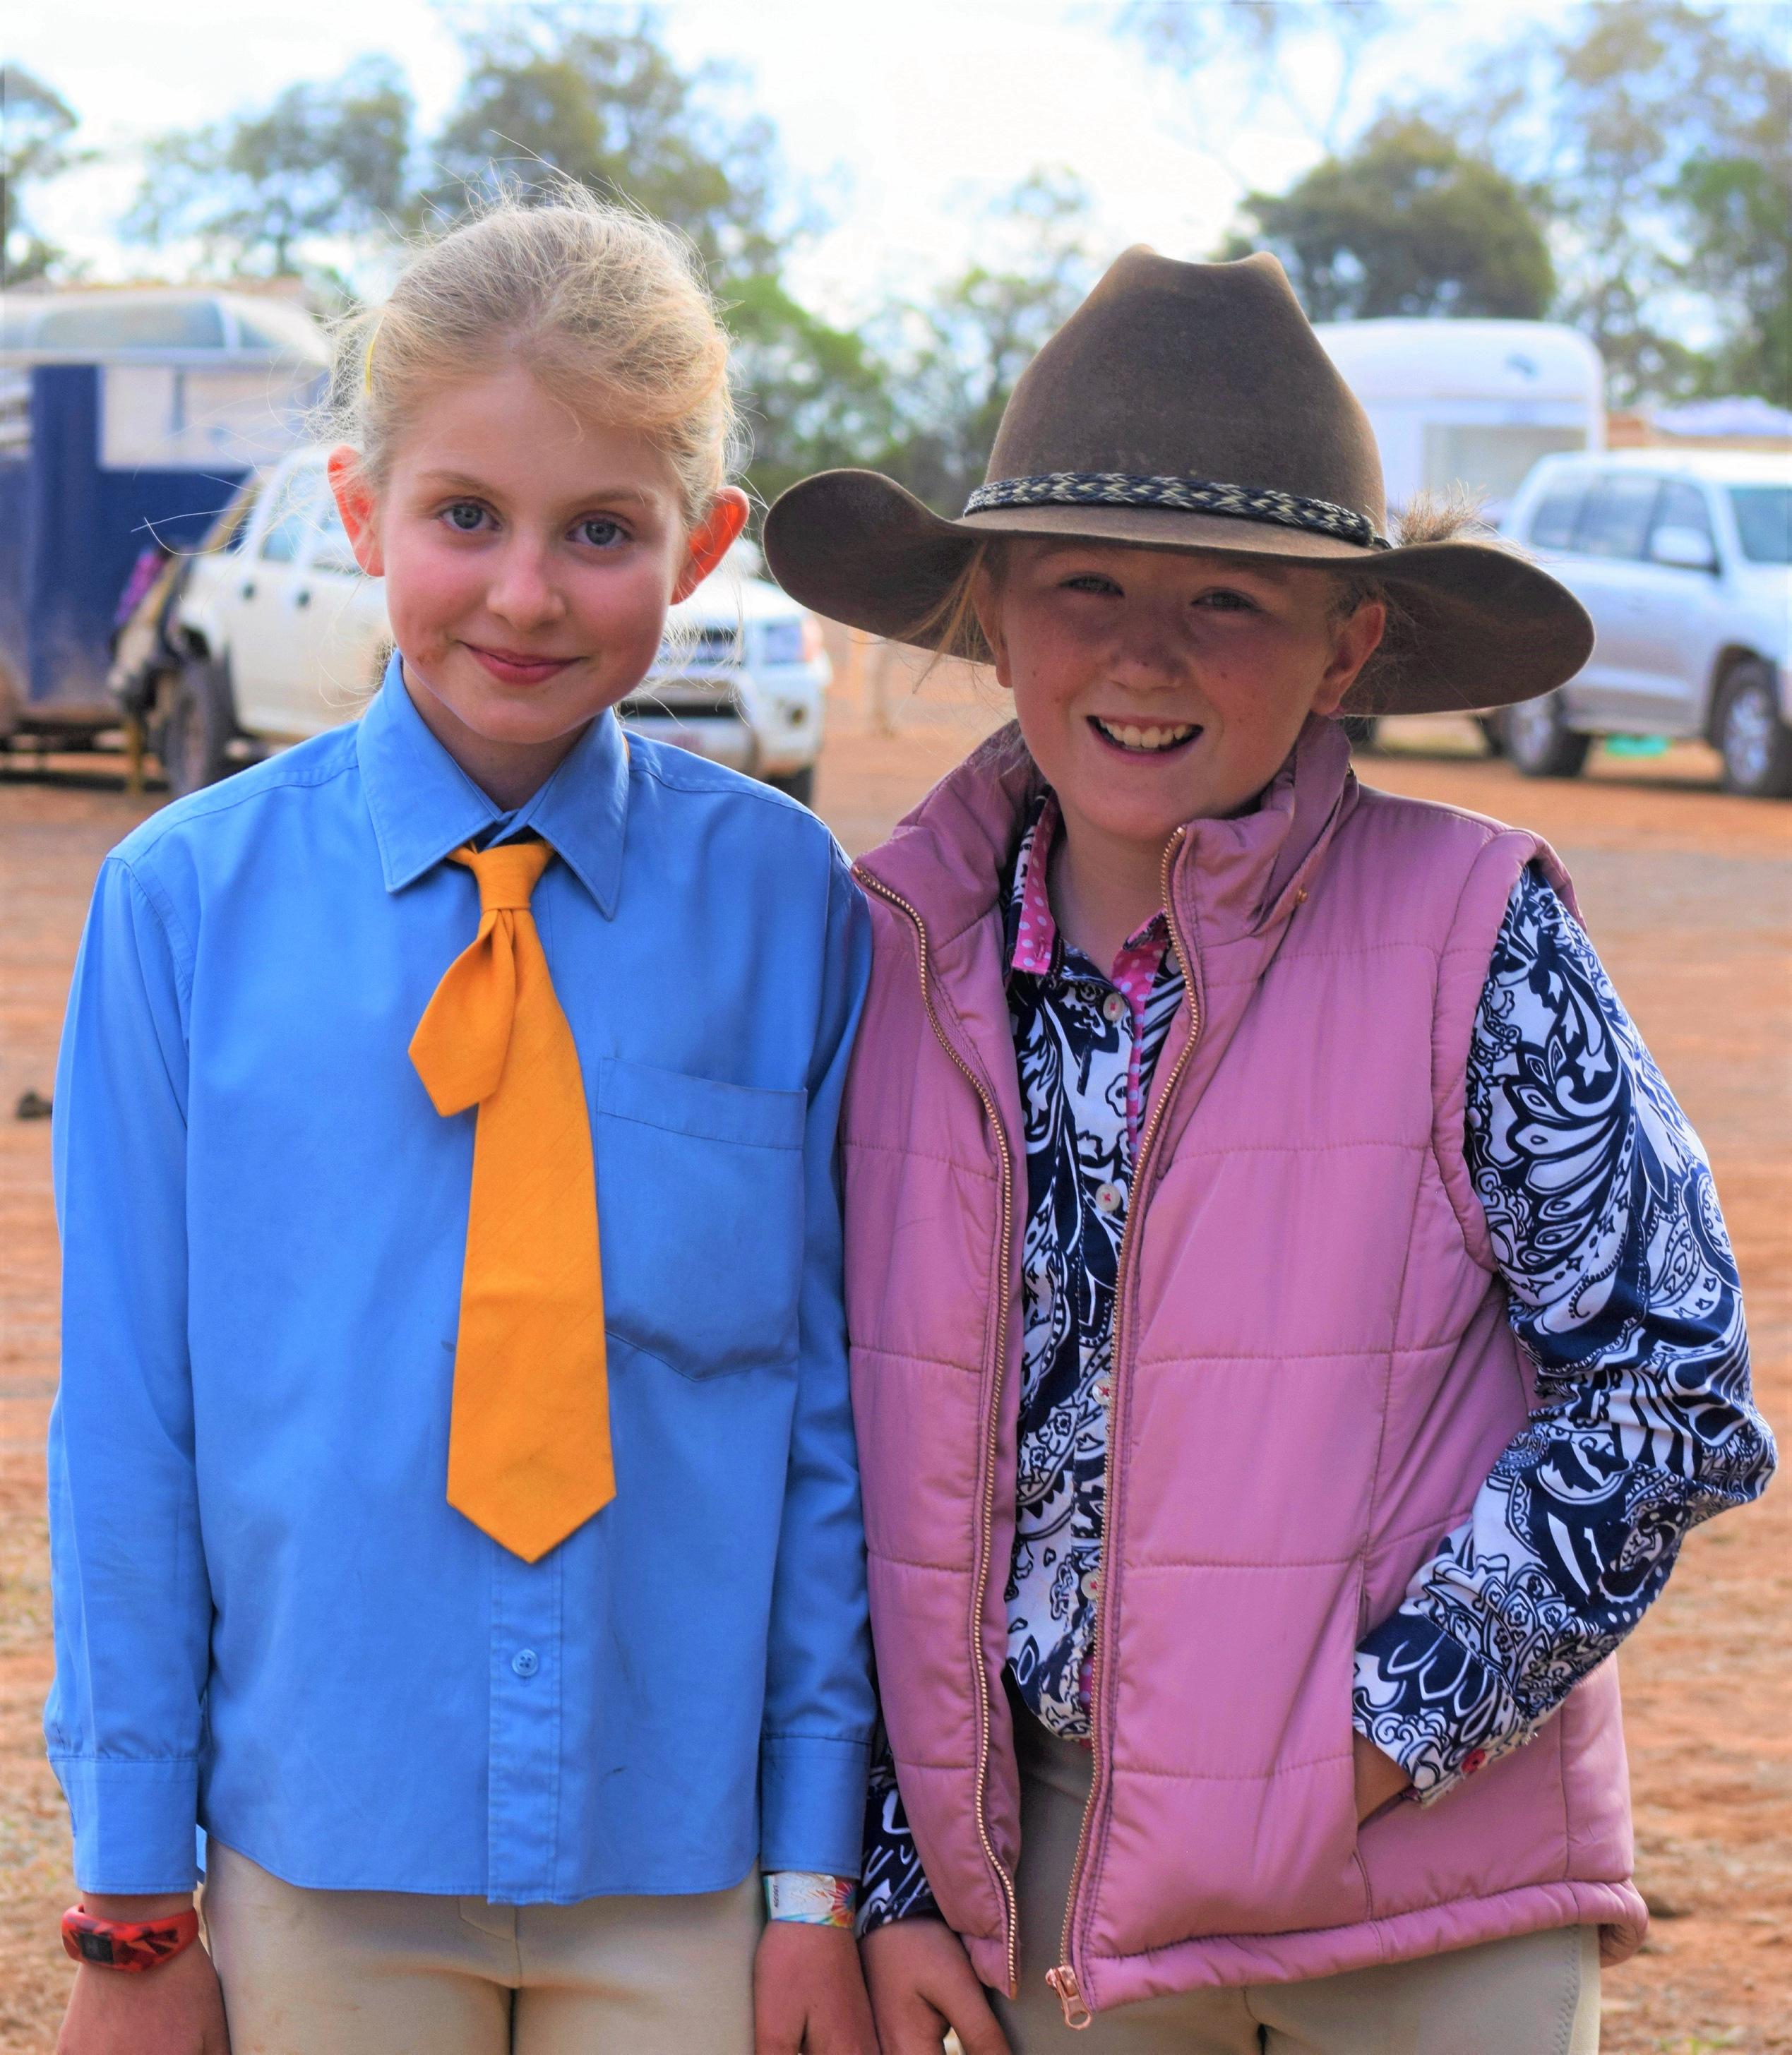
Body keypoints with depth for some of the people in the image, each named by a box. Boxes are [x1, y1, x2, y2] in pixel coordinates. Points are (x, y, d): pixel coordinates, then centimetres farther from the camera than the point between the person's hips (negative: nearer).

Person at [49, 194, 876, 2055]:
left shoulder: (785, 905, -4)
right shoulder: (186, 901, -5)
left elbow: (837, 1405, 0)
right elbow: (127, 1416, -1)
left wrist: (821, 1881, -1)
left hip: (684, 1874, 0)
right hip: (324, 1862, 0)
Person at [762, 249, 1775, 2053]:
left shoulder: (1469, 936, -9)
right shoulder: (900, 957, 1)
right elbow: (866, 1442, 7)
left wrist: (1383, 1734, -13)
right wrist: (896, 1872, 5)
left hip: (1423, 1897, -2)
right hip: (1044, 1859, 3)